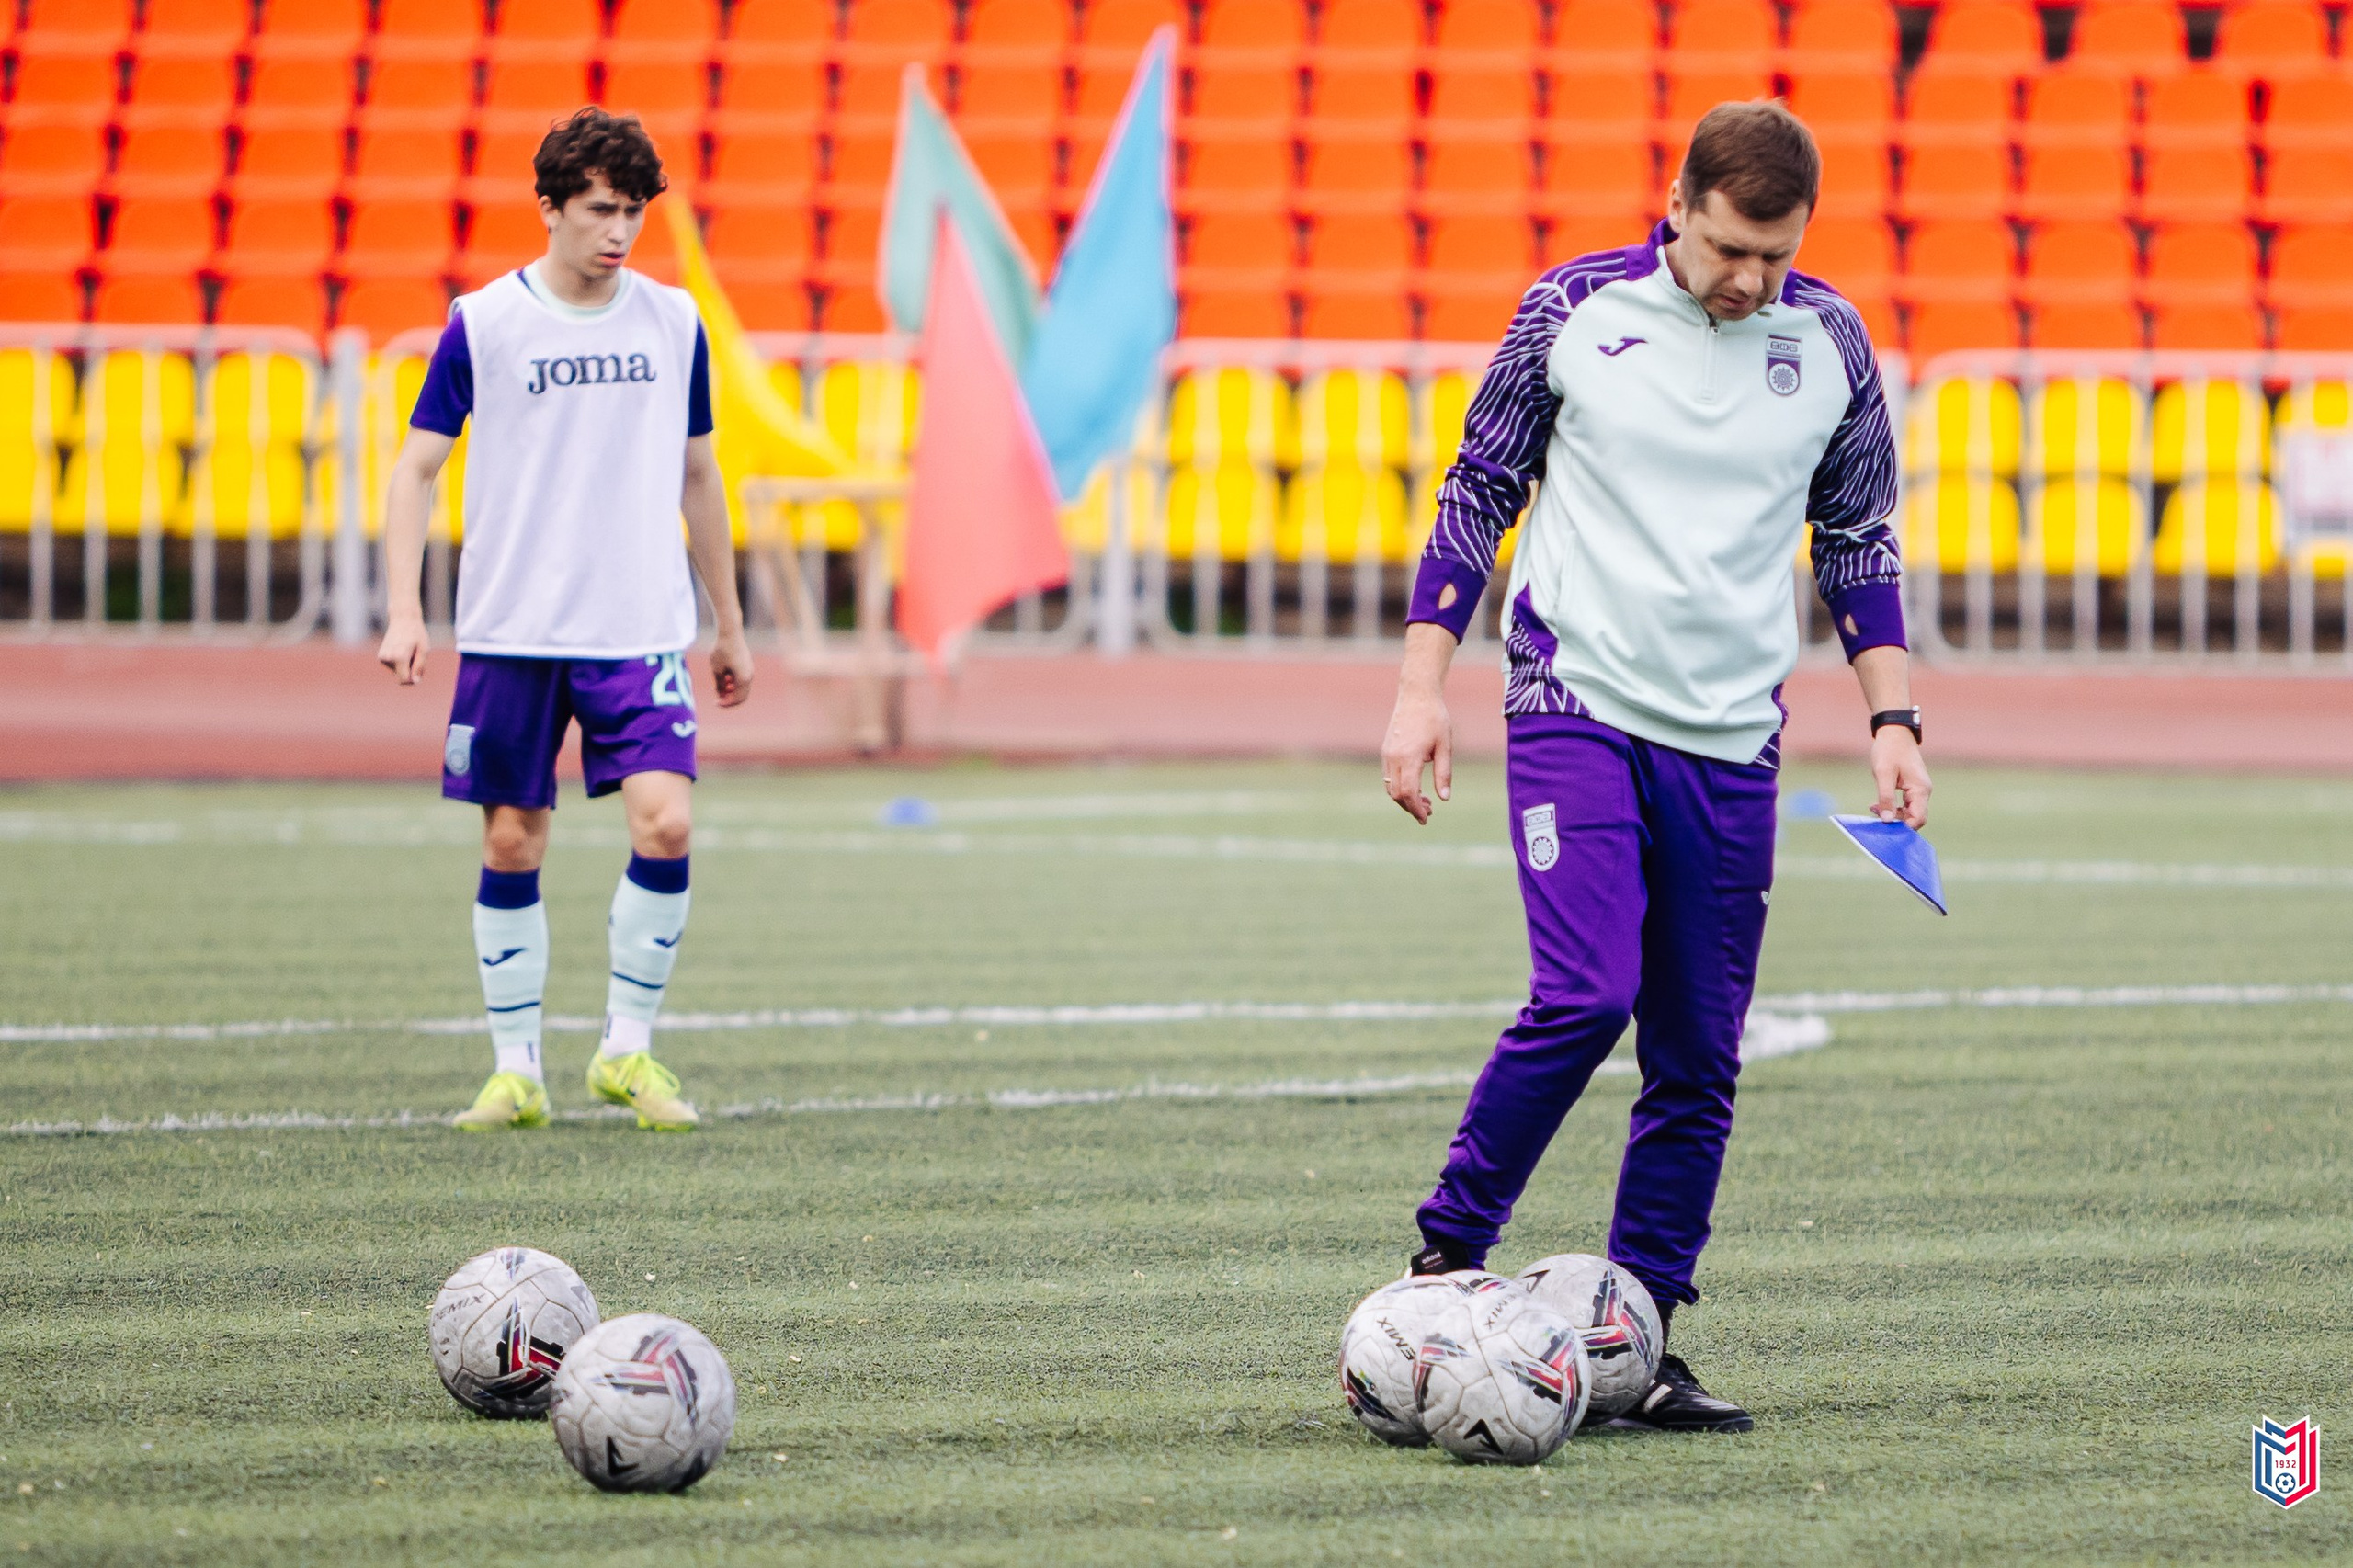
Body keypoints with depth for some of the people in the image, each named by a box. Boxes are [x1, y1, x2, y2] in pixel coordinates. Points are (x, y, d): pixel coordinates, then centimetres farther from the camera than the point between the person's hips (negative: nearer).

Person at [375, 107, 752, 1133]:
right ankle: (516, 1071, 13)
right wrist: (404, 613, -12)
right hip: (511, 628, -1)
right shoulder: (483, 324, -2)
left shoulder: (675, 323, 7)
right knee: (512, 843, 1)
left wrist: (729, 626, 18)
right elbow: (417, 467, 0)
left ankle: (627, 1049, 2)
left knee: (665, 821, -14)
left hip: (643, 631, 1)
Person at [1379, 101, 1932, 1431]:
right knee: (1587, 994, -20)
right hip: (1576, 706, -3)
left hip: (1732, 741, 3)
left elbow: (1859, 538, 16)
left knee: (1700, 1061, 1)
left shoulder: (1829, 343, 5)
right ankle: (1444, 1259, -5)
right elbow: (1479, 494, 5)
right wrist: (1422, 687, 0)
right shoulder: (1577, 310, -2)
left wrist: (1895, 720, 8)